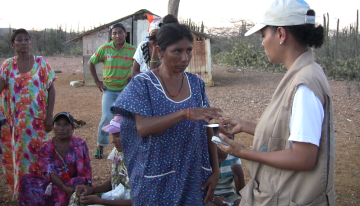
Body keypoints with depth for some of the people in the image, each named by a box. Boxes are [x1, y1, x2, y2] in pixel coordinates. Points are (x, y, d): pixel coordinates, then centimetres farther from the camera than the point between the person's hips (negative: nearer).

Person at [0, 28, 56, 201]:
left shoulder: (41, 62, 0)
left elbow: (51, 89, 0)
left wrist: (49, 116, -6)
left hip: (37, 120, -2)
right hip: (14, 121, 2)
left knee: (36, 154, 2)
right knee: (17, 154, 9)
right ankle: (20, 192, 25)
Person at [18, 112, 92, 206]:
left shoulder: (79, 144, 0)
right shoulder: (46, 148, 4)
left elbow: (84, 170, -6)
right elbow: (49, 172, -10)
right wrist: (64, 187, -27)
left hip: (73, 183, -2)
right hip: (52, 182, 3)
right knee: (26, 180, -20)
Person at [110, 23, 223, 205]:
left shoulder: (196, 83, 2)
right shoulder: (142, 84, -9)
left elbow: (207, 129, 4)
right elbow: (142, 128, -22)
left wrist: (215, 170, -1)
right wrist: (186, 113, -32)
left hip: (192, 177, 3)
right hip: (156, 179, -3)